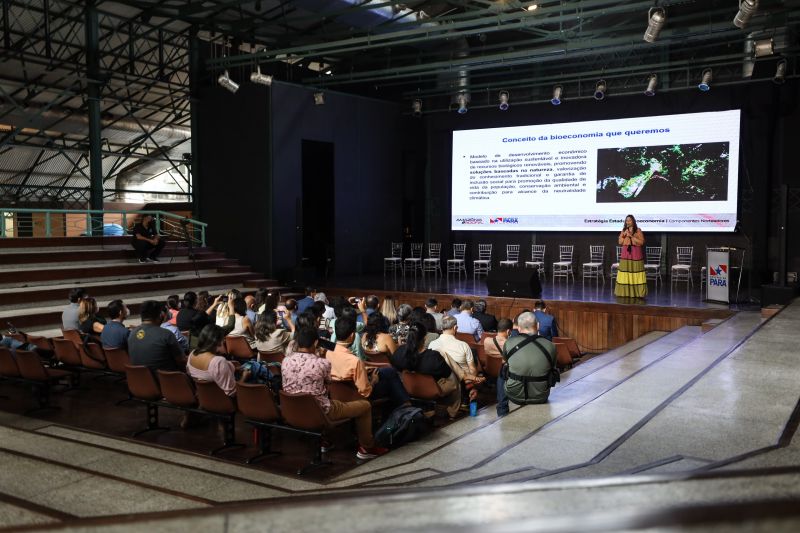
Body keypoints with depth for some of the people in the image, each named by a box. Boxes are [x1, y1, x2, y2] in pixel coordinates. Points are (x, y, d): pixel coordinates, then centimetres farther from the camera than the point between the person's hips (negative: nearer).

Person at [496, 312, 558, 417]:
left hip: (515, 396, -1)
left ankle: (502, 412, 33)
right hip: (541, 398, 1)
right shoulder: (550, 346, -14)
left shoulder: (509, 343, -14)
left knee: (501, 375, 30)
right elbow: (552, 367, 5)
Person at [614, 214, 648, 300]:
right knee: (625, 272, 0)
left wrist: (632, 236, -14)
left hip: (635, 254, -3)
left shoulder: (638, 230, 0)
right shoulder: (624, 230, 11)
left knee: (636, 273, -4)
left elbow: (641, 242, -7)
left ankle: (637, 292, 0)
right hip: (625, 254, 3)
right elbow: (620, 242, 8)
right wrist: (625, 235, -7)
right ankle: (625, 292, 5)